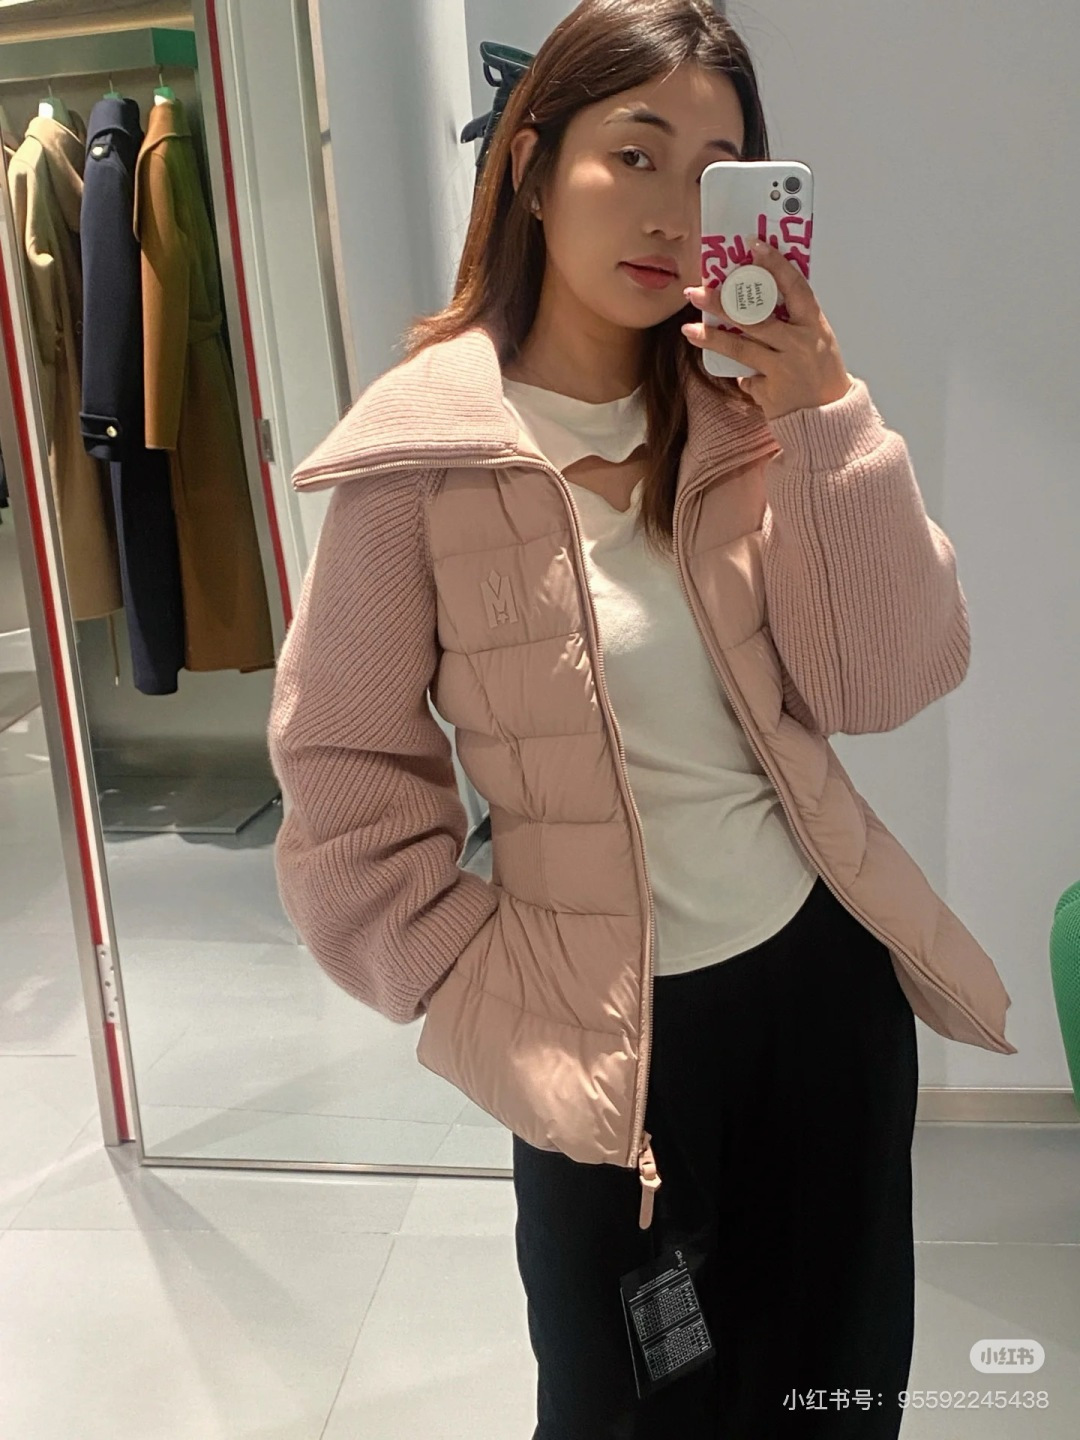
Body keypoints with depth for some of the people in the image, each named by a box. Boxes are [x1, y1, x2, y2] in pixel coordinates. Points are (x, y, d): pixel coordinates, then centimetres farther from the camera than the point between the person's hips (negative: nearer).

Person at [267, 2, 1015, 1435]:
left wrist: (827, 416, -19)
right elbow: (347, 782, -10)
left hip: (825, 980, 4)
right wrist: (494, 1006, -10)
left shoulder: (747, 412, -3)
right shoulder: (425, 455, -14)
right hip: (608, 1047, -3)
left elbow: (885, 683, -10)